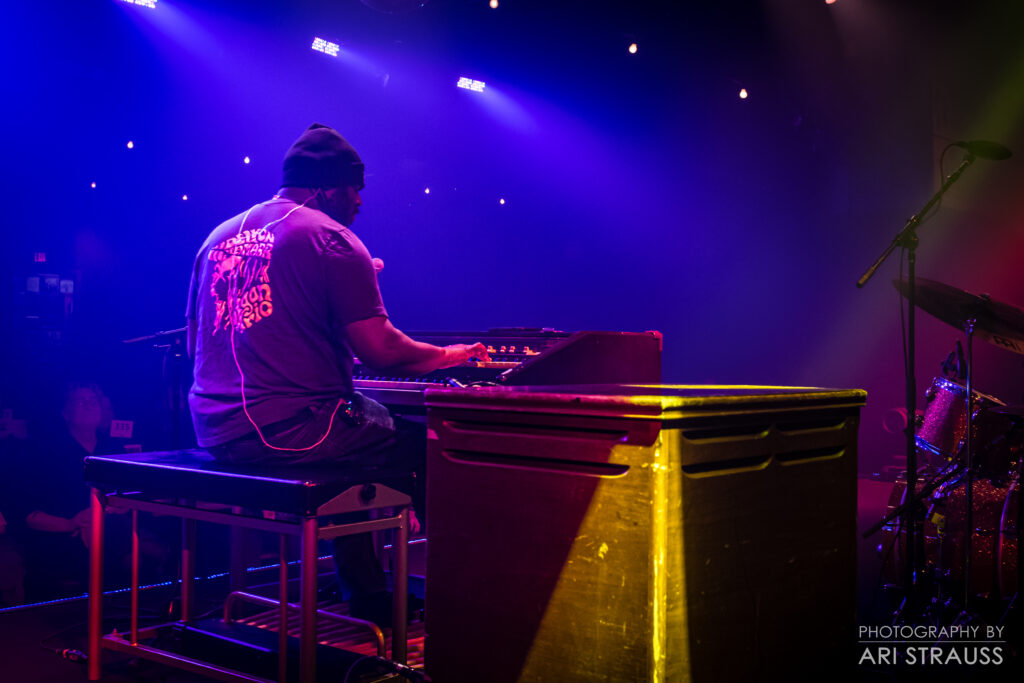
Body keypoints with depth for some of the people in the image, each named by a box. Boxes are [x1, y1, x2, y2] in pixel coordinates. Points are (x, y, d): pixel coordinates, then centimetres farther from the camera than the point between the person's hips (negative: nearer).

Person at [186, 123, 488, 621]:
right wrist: (451, 355, 5)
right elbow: (381, 352, -13)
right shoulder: (330, 238, -8)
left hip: (214, 430, 9)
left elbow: (195, 344, 23)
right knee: (427, 444, 4)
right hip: (290, 432, -8)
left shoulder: (219, 236, 15)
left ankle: (369, 603, 31)